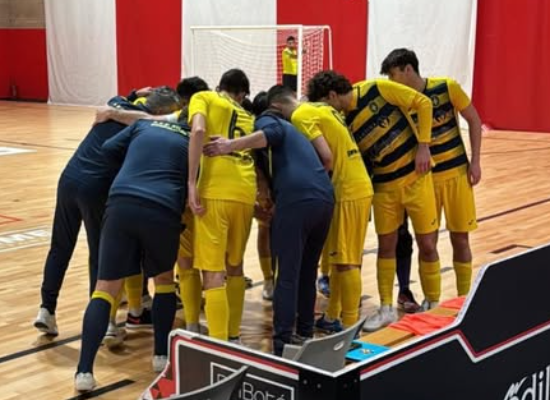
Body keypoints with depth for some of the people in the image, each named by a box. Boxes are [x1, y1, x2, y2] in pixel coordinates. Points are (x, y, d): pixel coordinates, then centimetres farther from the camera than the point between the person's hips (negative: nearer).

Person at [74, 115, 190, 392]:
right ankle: (162, 356, 26)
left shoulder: (144, 125, 24)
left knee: (105, 289, 5)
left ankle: (84, 371, -6)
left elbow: (109, 150, 20)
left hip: (121, 204, 1)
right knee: (164, 280, 26)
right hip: (162, 211, -1)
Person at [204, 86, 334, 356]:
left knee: (287, 276, -5)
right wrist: (269, 204, 32)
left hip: (296, 200, -7)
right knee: (307, 273, 20)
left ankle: (282, 348, -7)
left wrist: (232, 145, -19)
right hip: (324, 199, 7)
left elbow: (271, 133, -12)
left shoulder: (266, 119, 14)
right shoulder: (291, 128, 36)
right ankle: (304, 335, 26)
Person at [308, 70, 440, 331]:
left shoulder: (378, 90, -12)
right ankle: (387, 308, 18)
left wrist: (423, 146, -13)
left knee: (427, 245, 2)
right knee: (386, 246, 5)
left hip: (415, 175, -3)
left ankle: (433, 305, 18)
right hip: (384, 185, 4)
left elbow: (423, 103, -9)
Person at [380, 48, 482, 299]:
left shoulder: (447, 88, -10)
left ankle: (464, 297, 19)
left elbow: (474, 120, -2)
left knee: (460, 237, 6)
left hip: (456, 173, -1)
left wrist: (475, 161, -6)